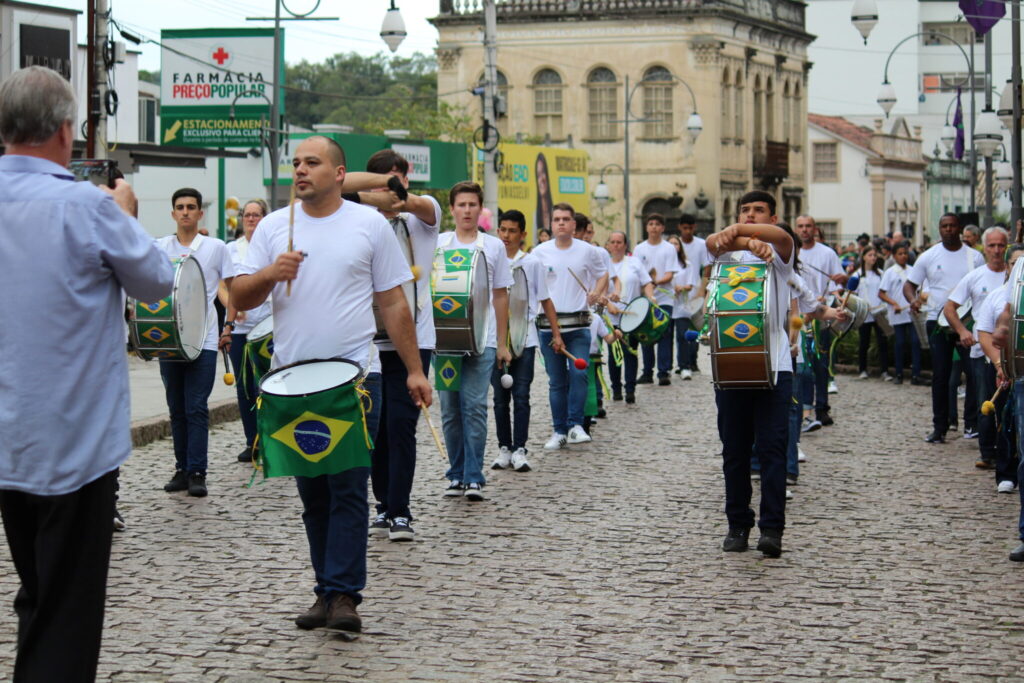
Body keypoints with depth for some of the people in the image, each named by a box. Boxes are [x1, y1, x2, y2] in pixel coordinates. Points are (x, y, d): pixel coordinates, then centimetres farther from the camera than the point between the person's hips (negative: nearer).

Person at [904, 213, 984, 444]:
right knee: (941, 375, -2)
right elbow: (909, 284, 9)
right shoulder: (929, 257, 5)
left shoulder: (974, 257, 4)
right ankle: (939, 427, 2)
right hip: (938, 321, 0)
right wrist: (913, 299, -14)